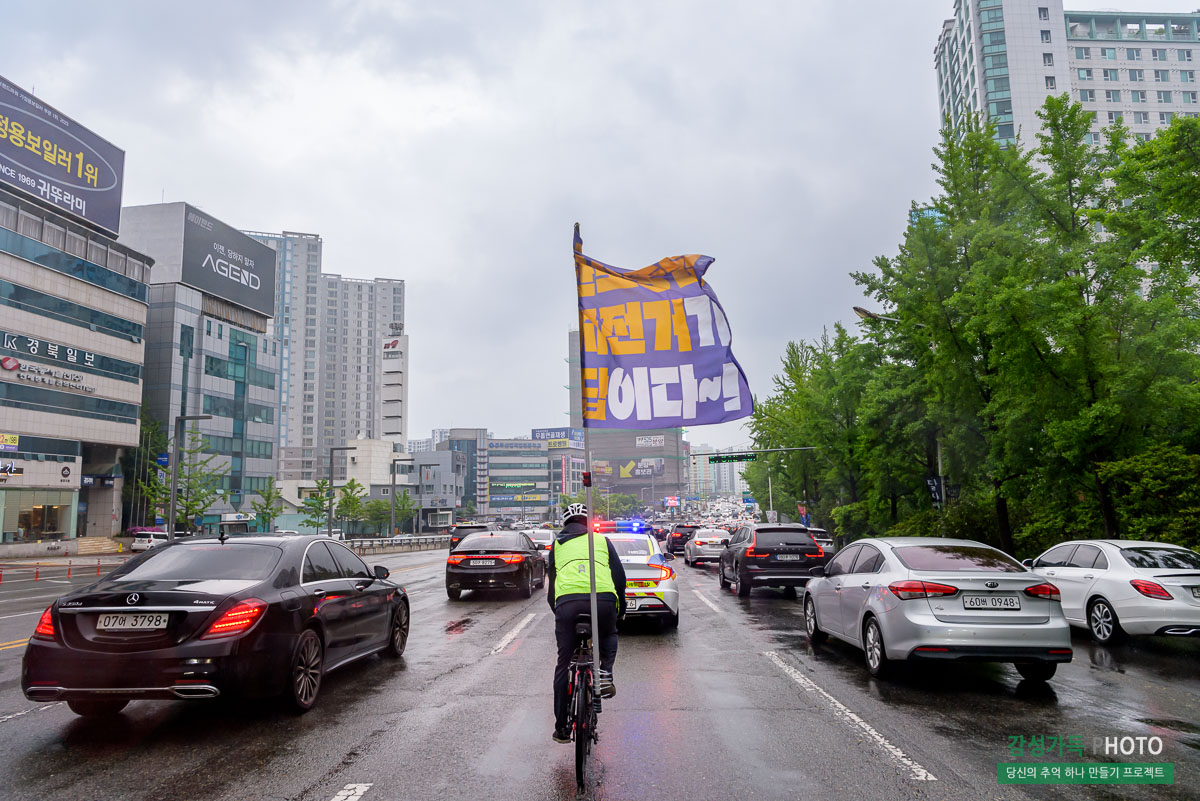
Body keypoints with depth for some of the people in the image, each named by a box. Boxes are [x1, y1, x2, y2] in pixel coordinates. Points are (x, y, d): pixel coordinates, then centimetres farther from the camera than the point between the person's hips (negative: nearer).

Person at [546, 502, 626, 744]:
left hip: (567, 601, 0)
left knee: (564, 665, 13)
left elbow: (551, 581, 25)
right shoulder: (601, 540, 25)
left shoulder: (557, 544, 27)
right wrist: (621, 608, 30)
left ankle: (562, 728, 16)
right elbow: (619, 575, 19)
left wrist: (556, 610, 37)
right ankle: (605, 672, 6)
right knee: (608, 635, 34)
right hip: (604, 599, 0)